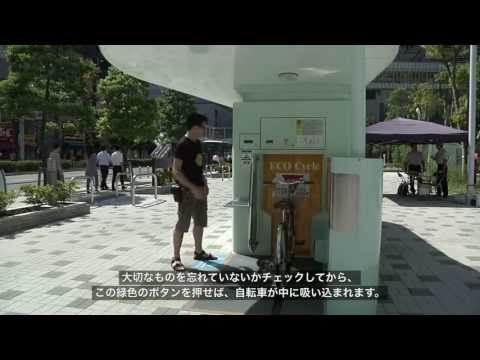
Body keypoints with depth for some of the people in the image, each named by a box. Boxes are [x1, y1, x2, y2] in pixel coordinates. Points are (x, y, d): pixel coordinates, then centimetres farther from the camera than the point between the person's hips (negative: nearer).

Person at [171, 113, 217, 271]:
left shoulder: (198, 143, 10)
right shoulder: (182, 145, -16)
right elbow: (176, 171, -20)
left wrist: (204, 184, 9)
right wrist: (193, 188, -23)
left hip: (199, 189, 9)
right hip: (187, 191, -9)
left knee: (200, 222, 16)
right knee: (182, 224, -3)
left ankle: (198, 252, 31)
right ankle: (176, 258, 7)